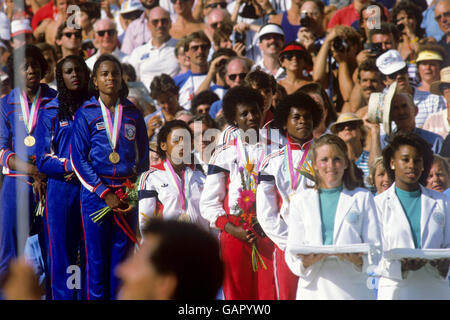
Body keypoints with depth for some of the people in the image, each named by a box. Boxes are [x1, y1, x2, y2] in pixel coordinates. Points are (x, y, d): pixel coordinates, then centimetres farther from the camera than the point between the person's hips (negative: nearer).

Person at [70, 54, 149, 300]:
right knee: (96, 257, -2)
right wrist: (104, 193, -10)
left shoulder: (133, 114, 9)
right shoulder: (85, 114, 1)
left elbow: (143, 157, 11)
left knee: (122, 255, 3)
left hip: (127, 193, 2)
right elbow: (79, 160, -3)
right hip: (95, 192, -2)